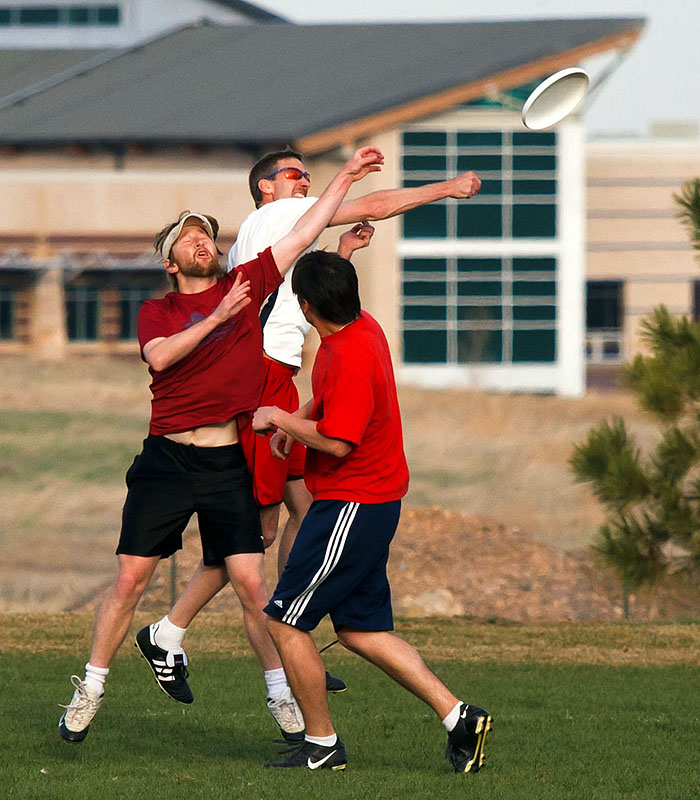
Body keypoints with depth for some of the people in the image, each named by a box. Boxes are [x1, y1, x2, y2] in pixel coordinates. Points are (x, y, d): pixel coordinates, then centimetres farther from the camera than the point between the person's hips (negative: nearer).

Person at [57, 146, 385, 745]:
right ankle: (90, 690, 10)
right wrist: (217, 318, -21)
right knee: (130, 579, -1)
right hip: (167, 459, 0)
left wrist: (346, 178, 9)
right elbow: (159, 357, -15)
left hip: (229, 464, 0)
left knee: (251, 583, -5)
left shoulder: (246, 285, 9)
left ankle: (284, 696, 3)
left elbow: (304, 233, 10)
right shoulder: (157, 311, 5)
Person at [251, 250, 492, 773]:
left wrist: (279, 418, -13)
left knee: (285, 623, -2)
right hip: (374, 499, 10)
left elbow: (336, 441, -27)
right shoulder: (361, 328, 7)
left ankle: (322, 745, 7)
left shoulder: (351, 356, -24)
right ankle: (458, 716, 6)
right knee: (361, 630, 12)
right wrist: (296, 420, 14)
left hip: (351, 506, -10)